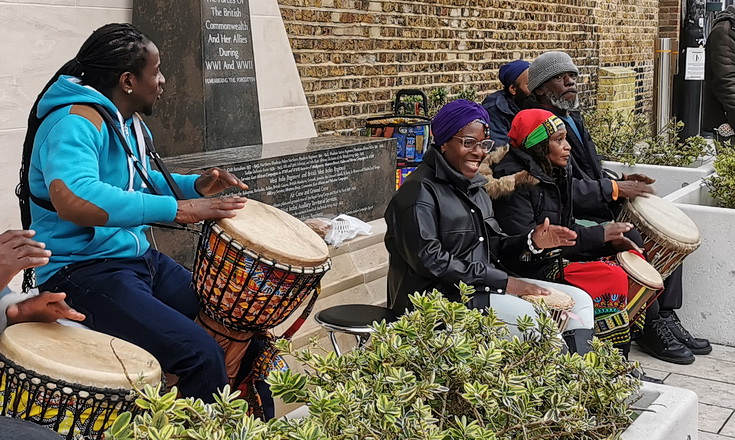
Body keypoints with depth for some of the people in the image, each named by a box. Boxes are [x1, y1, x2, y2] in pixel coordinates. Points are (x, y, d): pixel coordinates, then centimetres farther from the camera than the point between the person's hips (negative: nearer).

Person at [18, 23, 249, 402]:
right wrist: (178, 209, -37)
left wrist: (196, 186, 10)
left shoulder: (131, 123, 12)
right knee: (201, 354, -26)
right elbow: (72, 200, -38)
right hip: (84, 273, -10)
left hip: (142, 259, 10)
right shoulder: (74, 123, -19)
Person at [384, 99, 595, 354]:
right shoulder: (421, 191, -12)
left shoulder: (473, 185, 17)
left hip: (486, 286, 9)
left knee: (579, 300, 1)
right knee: (535, 316, -27)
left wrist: (531, 242, -3)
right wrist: (502, 282, -20)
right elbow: (430, 260, -21)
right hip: (438, 294, -9)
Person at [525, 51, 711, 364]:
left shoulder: (573, 119, 19)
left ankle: (667, 316, 2)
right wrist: (616, 189, -17)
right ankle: (650, 327, -10)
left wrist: (622, 181, 5)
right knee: (634, 241, -26)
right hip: (571, 220, -10)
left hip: (600, 209, 10)